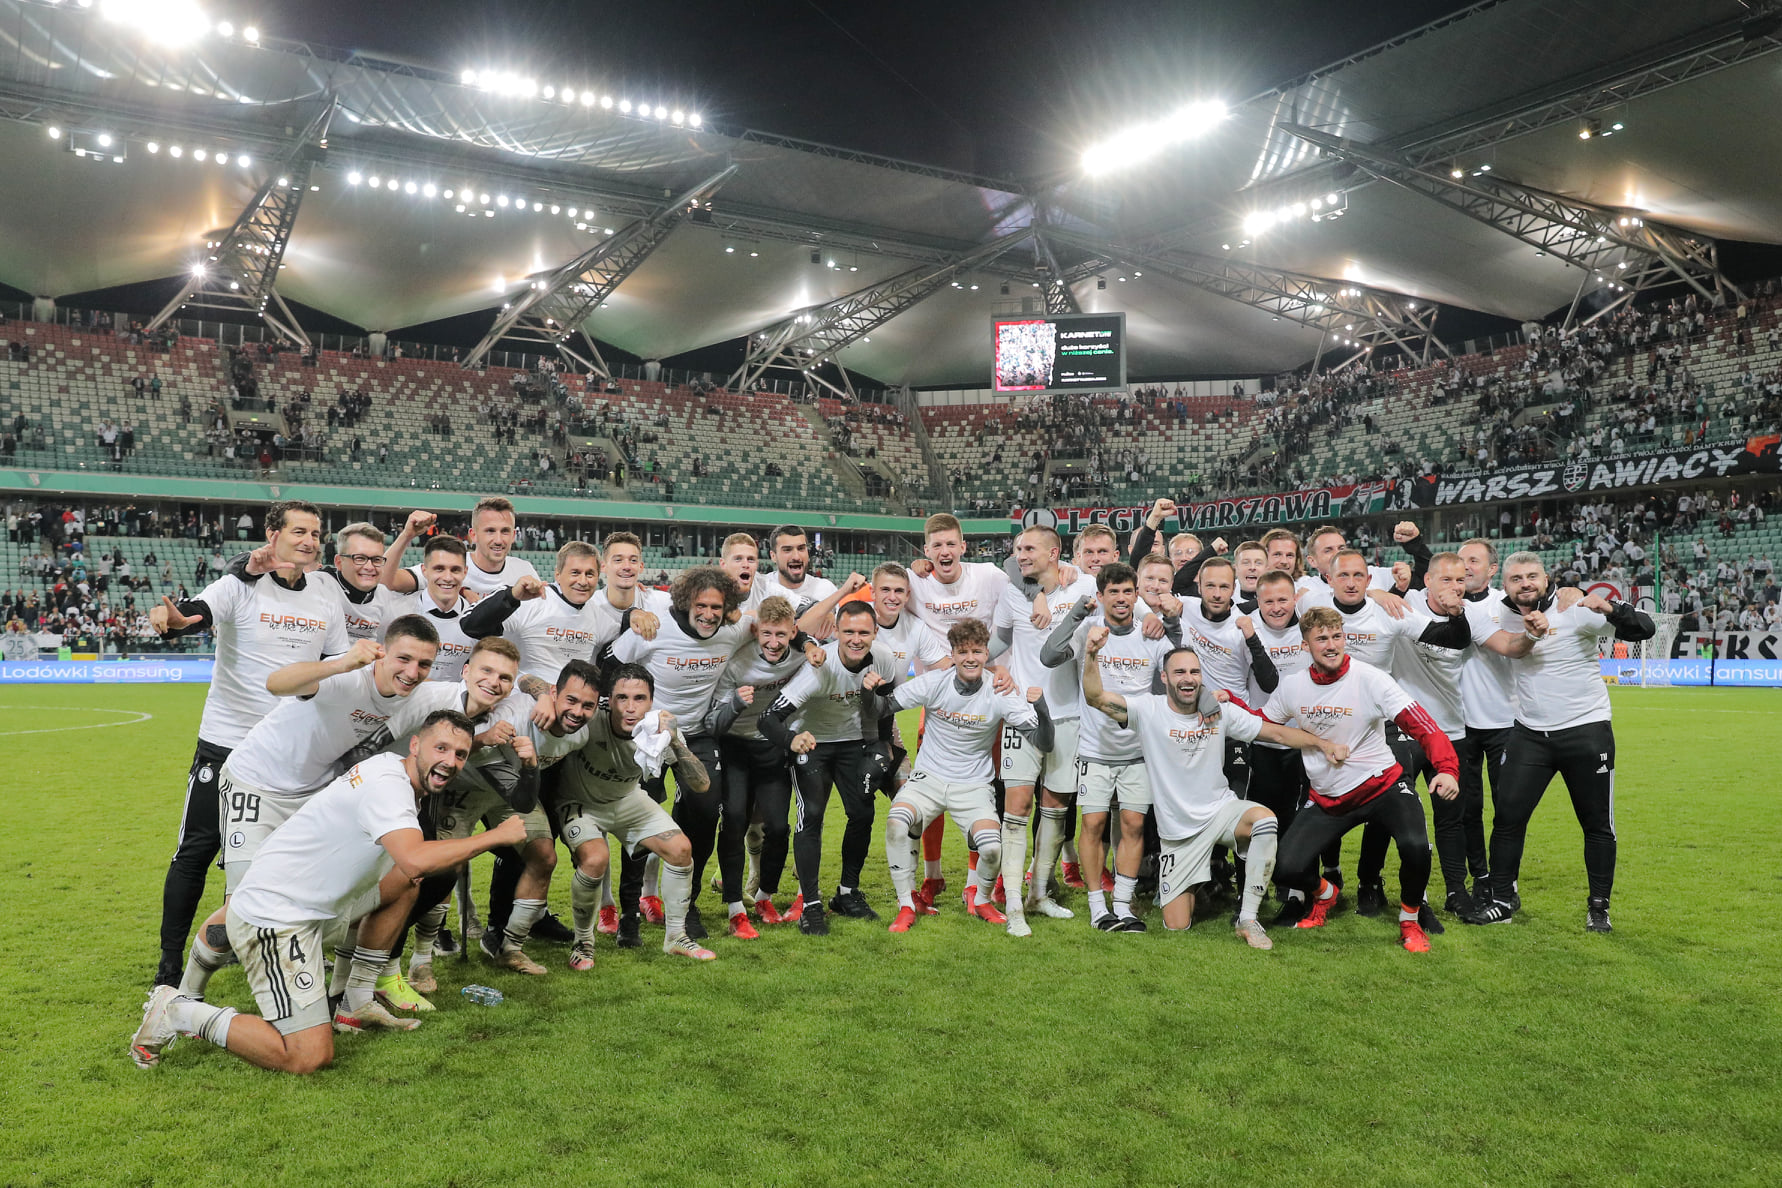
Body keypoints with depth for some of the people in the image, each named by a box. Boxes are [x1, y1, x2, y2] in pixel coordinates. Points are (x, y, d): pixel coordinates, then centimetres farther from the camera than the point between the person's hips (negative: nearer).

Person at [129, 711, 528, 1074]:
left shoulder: (400, 772, 7)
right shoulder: (386, 783, -23)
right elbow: (417, 860, -39)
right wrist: (497, 836, -29)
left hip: (315, 904, 10)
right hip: (273, 919, -10)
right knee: (309, 1057, -14)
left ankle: (357, 1003, 19)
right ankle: (178, 1014, 0)